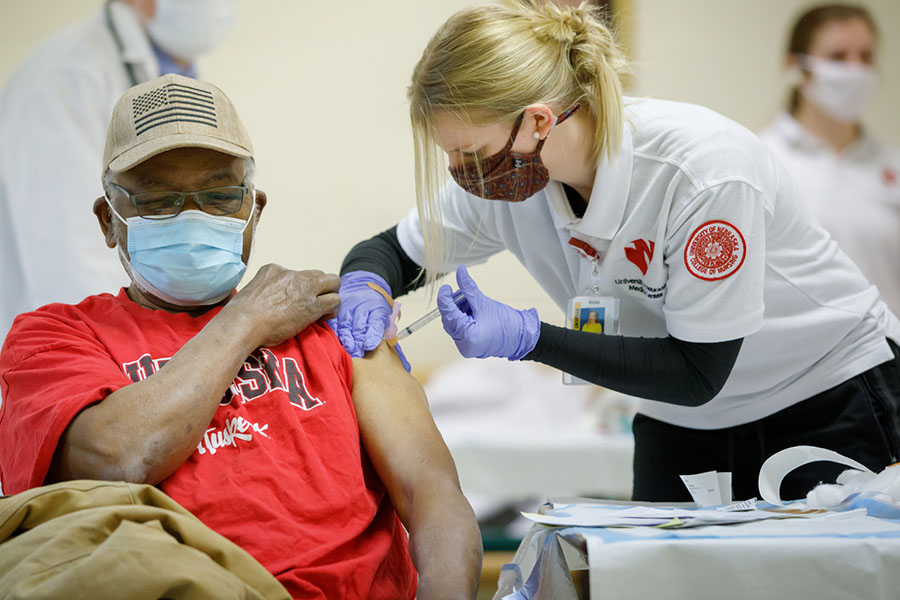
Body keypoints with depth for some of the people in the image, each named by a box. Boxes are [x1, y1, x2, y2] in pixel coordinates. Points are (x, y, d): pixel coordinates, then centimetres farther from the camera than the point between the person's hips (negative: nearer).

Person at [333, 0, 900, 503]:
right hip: (680, 425, 5)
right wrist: (365, 288, -23)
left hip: (829, 401, -5)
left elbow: (699, 373, -27)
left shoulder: (705, 166, -32)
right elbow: (393, 251, 2)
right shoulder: (503, 177, -14)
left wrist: (528, 338, -32)